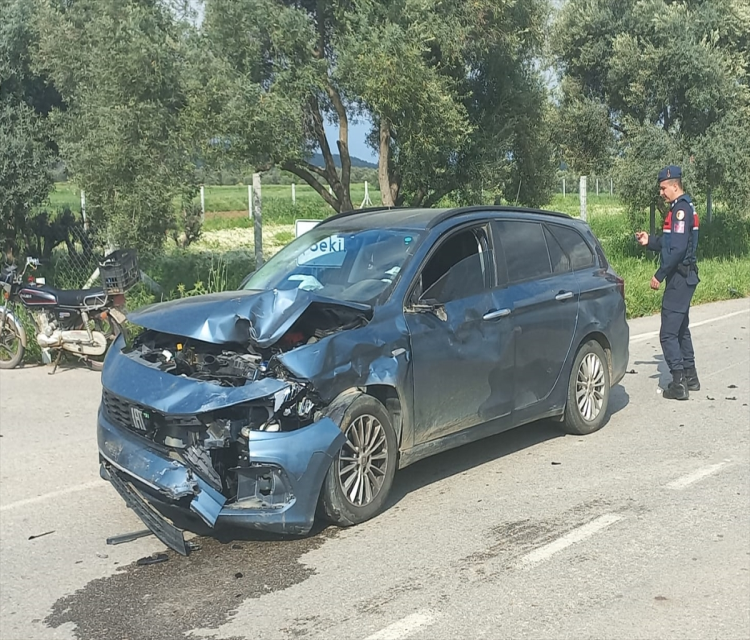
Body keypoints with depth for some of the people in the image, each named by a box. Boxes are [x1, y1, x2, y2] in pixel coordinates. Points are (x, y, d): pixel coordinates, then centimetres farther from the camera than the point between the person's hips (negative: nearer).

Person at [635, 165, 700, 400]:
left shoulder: (681, 209, -18)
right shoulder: (684, 207, 15)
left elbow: (678, 249, -25)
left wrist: (660, 275, -20)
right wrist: (650, 241, 7)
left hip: (679, 278, -11)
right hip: (684, 277, 11)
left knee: (668, 332, -8)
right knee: (681, 329, 19)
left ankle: (679, 383, -6)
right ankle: (690, 377, 28)